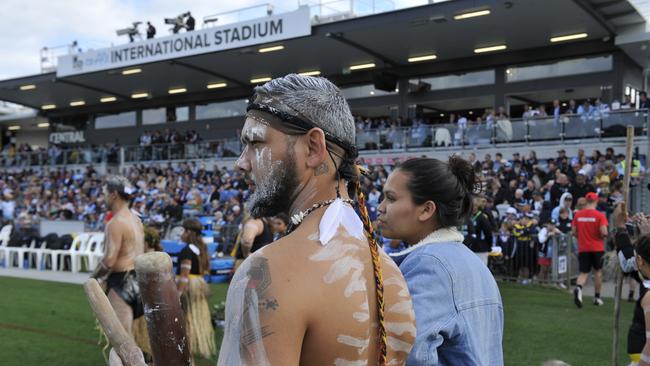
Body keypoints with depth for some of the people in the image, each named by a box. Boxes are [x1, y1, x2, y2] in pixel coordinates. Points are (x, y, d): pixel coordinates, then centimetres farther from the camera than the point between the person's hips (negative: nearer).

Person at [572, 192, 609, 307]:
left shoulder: (577, 214, 1)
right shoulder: (599, 215, -9)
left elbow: (574, 232, 3)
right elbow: (604, 232, -16)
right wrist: (603, 236, 6)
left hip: (583, 248, 2)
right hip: (597, 248, -2)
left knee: (584, 273, 5)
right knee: (598, 271, 15)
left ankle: (578, 288, -25)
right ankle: (597, 297, 22)